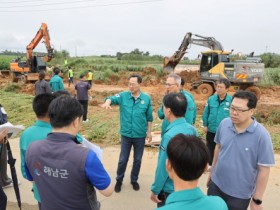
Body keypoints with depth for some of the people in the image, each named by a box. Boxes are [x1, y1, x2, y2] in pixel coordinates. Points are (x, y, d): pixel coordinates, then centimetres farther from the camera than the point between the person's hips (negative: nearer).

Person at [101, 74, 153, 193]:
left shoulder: (146, 98, -5)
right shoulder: (123, 96, -7)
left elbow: (149, 117, 2)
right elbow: (112, 98, -24)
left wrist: (149, 132, 5)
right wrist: (108, 102, -48)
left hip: (140, 136, 1)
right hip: (126, 135, 0)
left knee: (137, 160, 17)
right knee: (122, 160, 12)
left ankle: (134, 180, 39)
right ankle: (119, 180, 36)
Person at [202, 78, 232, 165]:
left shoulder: (231, 100, -14)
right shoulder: (211, 99, -7)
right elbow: (206, 113, 2)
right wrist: (205, 125, 2)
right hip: (211, 130, 3)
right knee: (210, 148, 19)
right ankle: (210, 164, 41)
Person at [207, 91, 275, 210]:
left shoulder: (261, 135, -22)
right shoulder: (224, 124, -10)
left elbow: (264, 170, -15)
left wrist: (257, 200, -10)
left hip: (239, 195, -3)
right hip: (216, 184, 4)